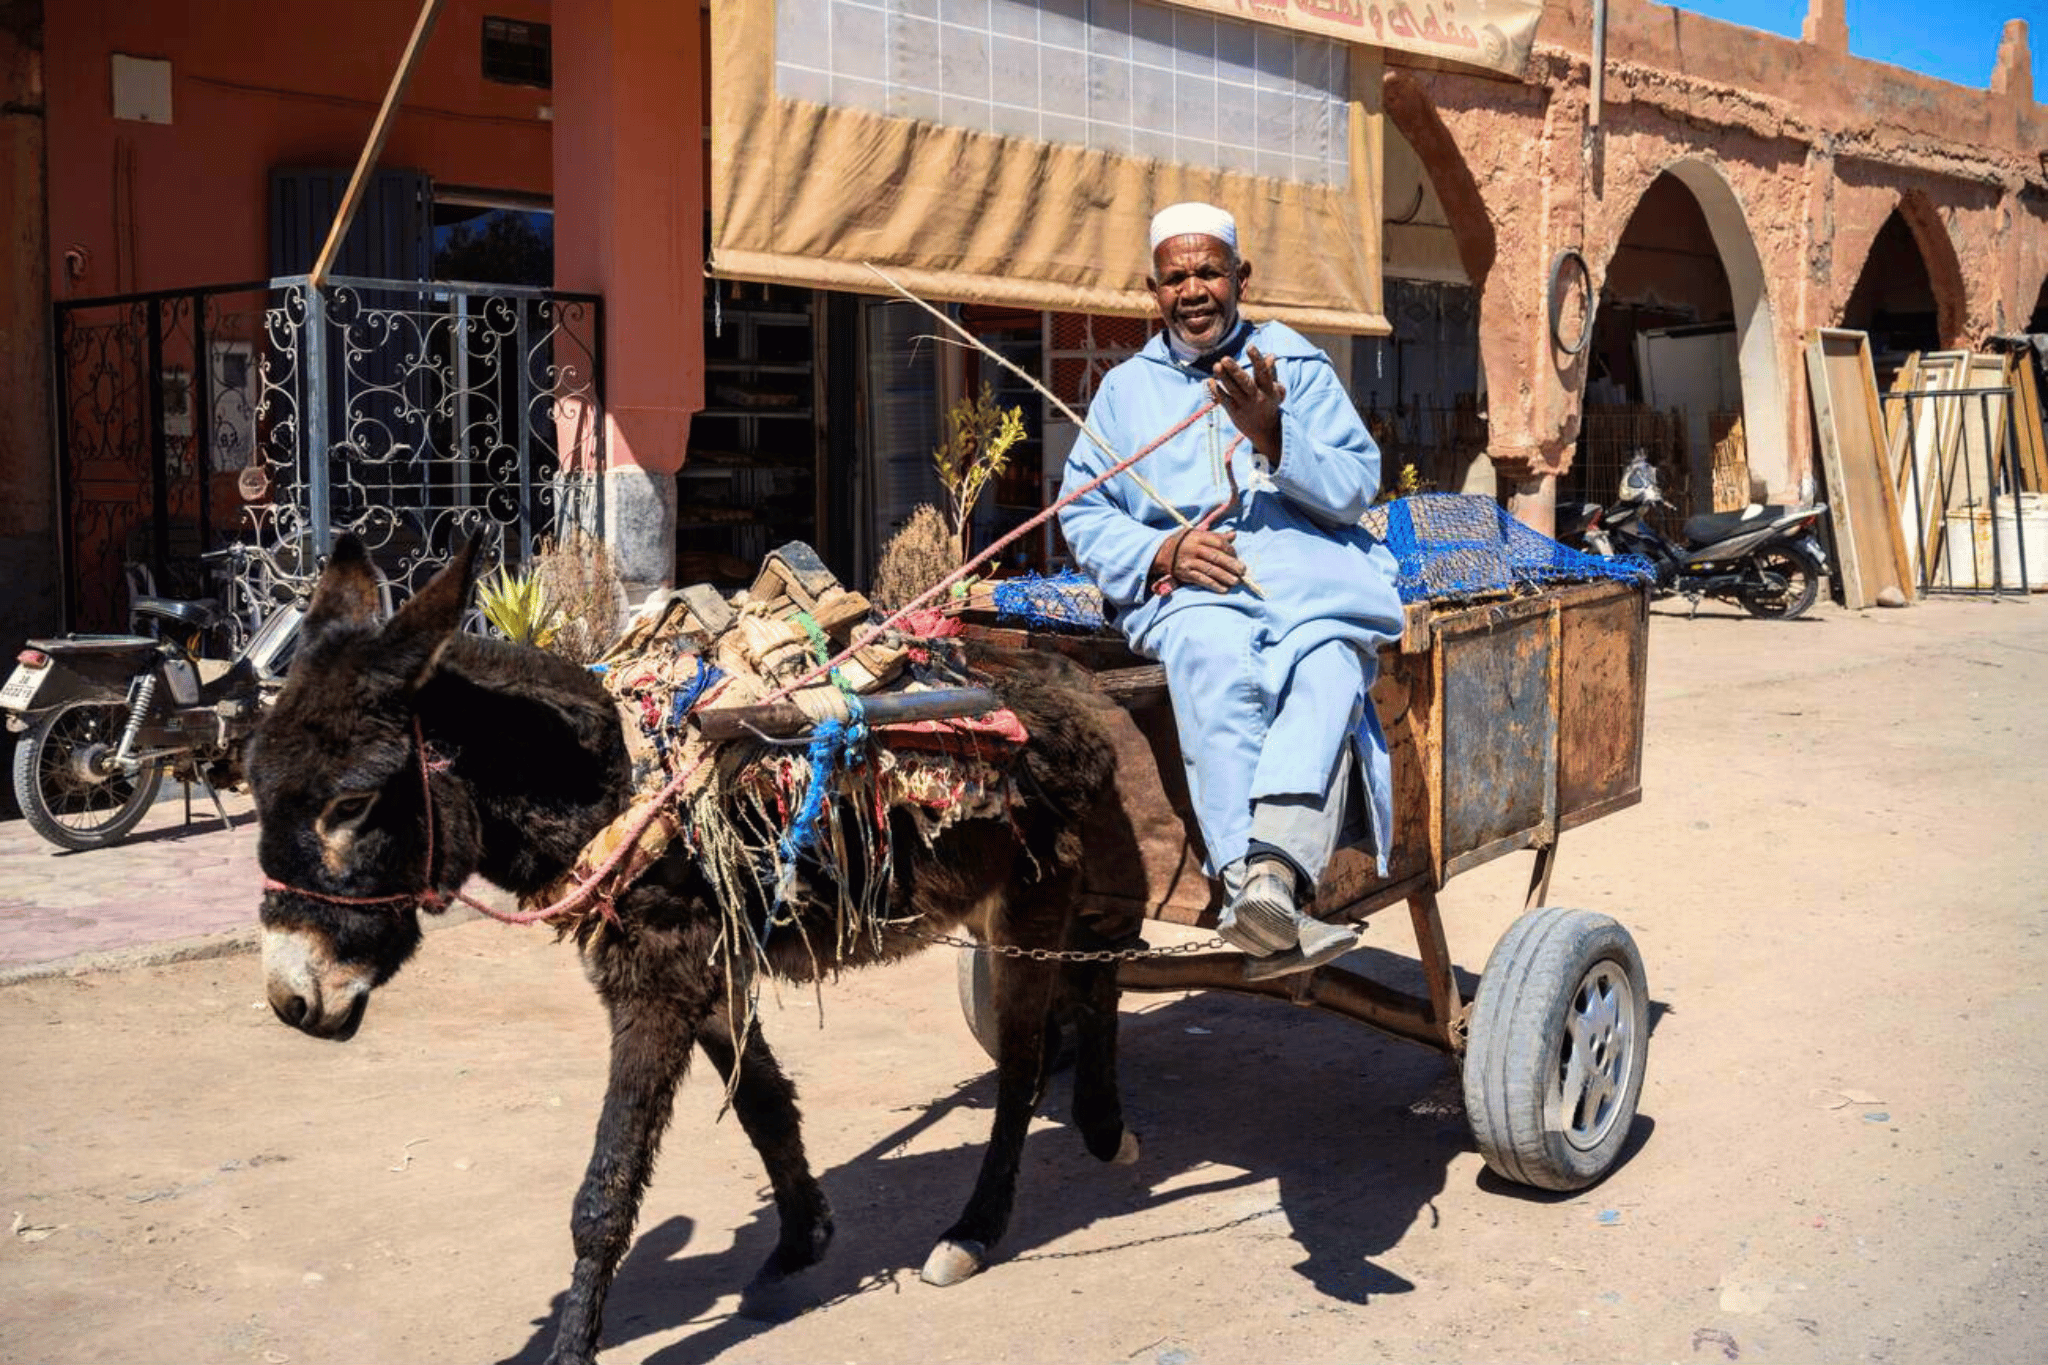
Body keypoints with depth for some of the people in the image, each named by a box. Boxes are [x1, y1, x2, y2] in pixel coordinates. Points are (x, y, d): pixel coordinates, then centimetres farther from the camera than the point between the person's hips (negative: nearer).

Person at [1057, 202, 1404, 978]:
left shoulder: (1298, 365, 19)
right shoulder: (1125, 389, 23)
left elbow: (1356, 488, 8)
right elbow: (1082, 514, 15)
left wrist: (1273, 436, -10)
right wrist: (1163, 551, -5)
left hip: (1308, 571, 1)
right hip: (1185, 590, 0)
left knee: (1327, 670, -35)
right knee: (1218, 665, -37)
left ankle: (1268, 873, -55)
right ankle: (1269, 910, -49)